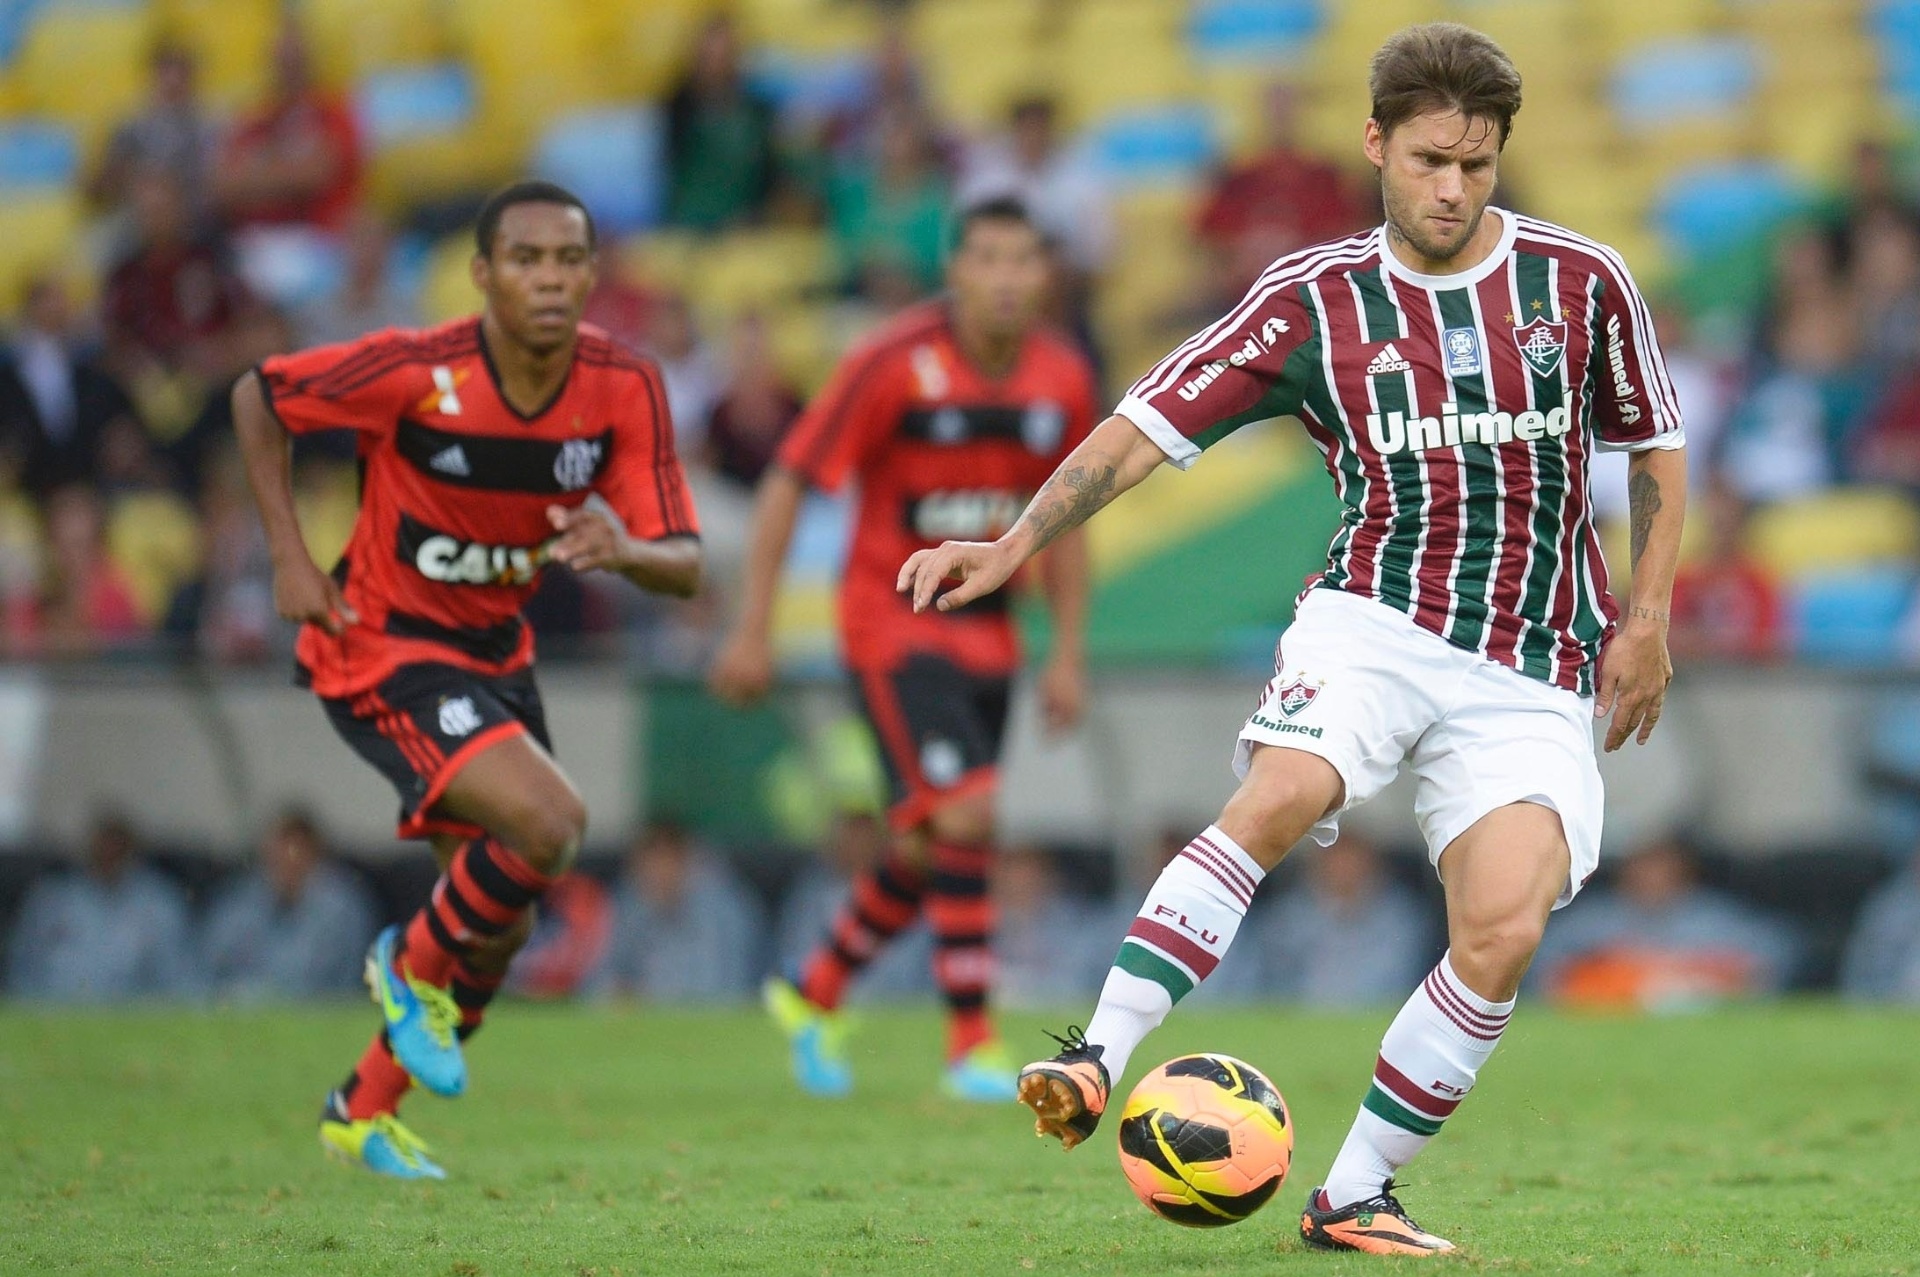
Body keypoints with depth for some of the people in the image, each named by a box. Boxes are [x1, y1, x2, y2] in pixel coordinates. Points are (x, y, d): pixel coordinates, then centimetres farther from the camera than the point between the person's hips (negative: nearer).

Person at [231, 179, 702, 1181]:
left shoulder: (624, 388, -13)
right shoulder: (417, 371, -25)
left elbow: (684, 566, -14)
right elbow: (257, 397, -8)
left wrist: (627, 549, -37)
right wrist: (291, 559, -12)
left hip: (494, 648, 6)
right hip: (379, 646, -6)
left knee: (495, 928, 12)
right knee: (550, 822, -26)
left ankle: (364, 1113, 33)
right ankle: (415, 966, 3)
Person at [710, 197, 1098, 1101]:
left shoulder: (1062, 380, -1)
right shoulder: (894, 365, -16)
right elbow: (788, 484, -11)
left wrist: (1068, 654, 8)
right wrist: (752, 629, -12)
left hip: (985, 631, 6)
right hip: (892, 621, -6)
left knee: (930, 849, 10)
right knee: (964, 813, -20)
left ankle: (814, 995, 33)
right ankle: (971, 1042, -12)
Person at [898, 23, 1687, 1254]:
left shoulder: (1579, 279, 4)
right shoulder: (1316, 299, 2)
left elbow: (1657, 449, 17)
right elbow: (1151, 423, 0)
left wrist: (1646, 622, 9)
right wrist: (1013, 545, -10)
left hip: (1532, 677, 1)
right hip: (1377, 621, -1)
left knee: (1505, 930, -18)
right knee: (1278, 796, -32)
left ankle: (1355, 1197, -4)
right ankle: (1098, 1061, -35)